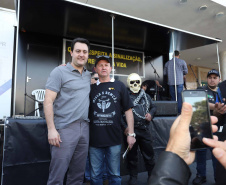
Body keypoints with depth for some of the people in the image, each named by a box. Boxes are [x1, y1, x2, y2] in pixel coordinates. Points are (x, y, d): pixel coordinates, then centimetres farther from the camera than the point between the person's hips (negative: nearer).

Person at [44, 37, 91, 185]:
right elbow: (48, 101, -9)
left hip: (84, 128, 6)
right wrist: (51, 129, -15)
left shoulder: (89, 75, 14)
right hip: (65, 128, -5)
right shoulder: (59, 72, -3)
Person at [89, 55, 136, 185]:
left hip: (114, 140, -1)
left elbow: (128, 111, 2)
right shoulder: (91, 88, 6)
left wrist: (131, 134, 0)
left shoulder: (119, 86, 3)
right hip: (95, 140, 1)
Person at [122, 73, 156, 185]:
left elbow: (153, 107, 23)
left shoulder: (145, 96, 14)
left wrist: (151, 114, 1)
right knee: (132, 155, 11)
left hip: (145, 129, 3)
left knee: (149, 153, 11)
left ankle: (152, 174, 30)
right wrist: (125, 127, -12)